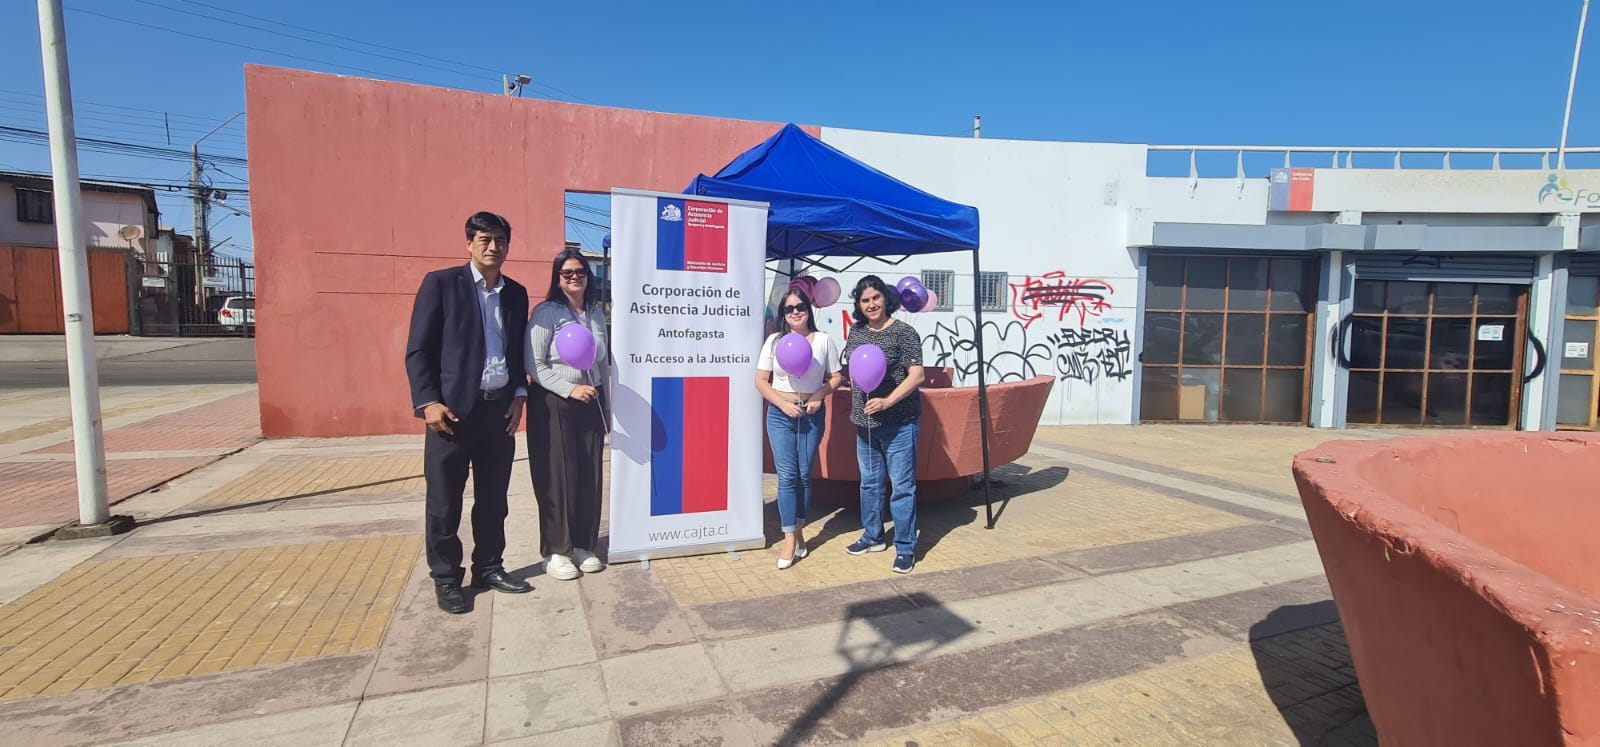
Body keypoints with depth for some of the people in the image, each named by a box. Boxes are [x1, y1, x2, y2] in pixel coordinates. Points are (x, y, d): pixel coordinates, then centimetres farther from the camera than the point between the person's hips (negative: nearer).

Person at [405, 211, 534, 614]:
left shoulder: (516, 293, 11)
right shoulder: (440, 283, -3)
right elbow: (418, 350, -5)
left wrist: (519, 396, 3)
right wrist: (428, 402, -13)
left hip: (501, 410, 5)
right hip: (453, 410, -4)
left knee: (493, 499, 13)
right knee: (444, 502, 5)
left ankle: (489, 568, 28)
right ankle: (445, 579, 20)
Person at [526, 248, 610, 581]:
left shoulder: (597, 314, 11)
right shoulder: (546, 313, -6)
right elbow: (534, 365, -11)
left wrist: (606, 405, 16)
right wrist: (570, 389, -18)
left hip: (590, 403, 5)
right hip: (553, 404, -5)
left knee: (589, 475, 6)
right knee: (558, 476, 0)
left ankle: (582, 544, 20)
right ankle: (556, 552, 13)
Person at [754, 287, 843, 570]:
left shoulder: (823, 340, 1)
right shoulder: (775, 340, 1)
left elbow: (836, 376, 6)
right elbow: (761, 381, 0)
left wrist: (820, 395, -12)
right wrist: (784, 404, -12)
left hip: (812, 414, 1)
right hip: (780, 414, -1)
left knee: (804, 475, 8)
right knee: (787, 476, -5)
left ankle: (798, 531, 24)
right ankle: (790, 540, 0)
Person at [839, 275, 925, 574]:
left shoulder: (904, 333, -11)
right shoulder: (856, 331, 7)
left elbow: (916, 375, -17)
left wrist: (887, 401, -25)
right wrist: (856, 405, 13)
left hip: (899, 423, -6)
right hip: (865, 422, 7)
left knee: (902, 485, 0)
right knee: (869, 482, 18)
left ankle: (905, 547, 11)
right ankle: (872, 537, 33)